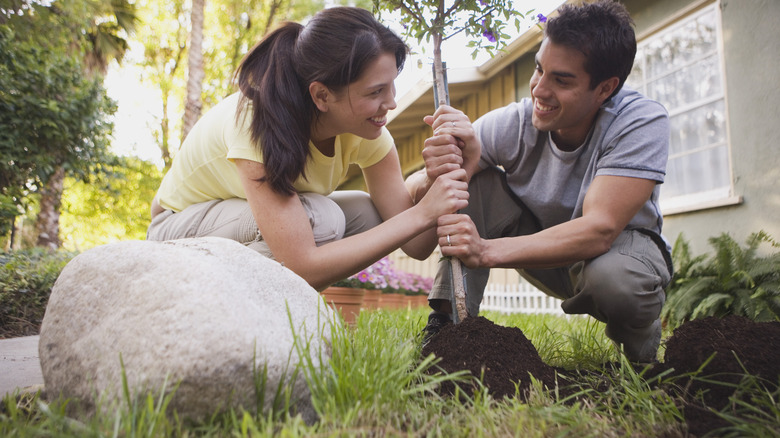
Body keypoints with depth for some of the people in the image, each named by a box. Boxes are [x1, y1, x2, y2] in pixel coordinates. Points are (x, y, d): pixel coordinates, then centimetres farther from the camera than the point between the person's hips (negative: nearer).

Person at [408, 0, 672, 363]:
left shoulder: (643, 122, -27)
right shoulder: (513, 123, -22)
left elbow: (600, 229, -39)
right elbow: (410, 190, -23)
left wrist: (486, 251, -49)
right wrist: (434, 178, -49)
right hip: (541, 244, 2)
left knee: (614, 278, -39)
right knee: (472, 181, -22)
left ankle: (640, 345, -2)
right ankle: (450, 323, -16)